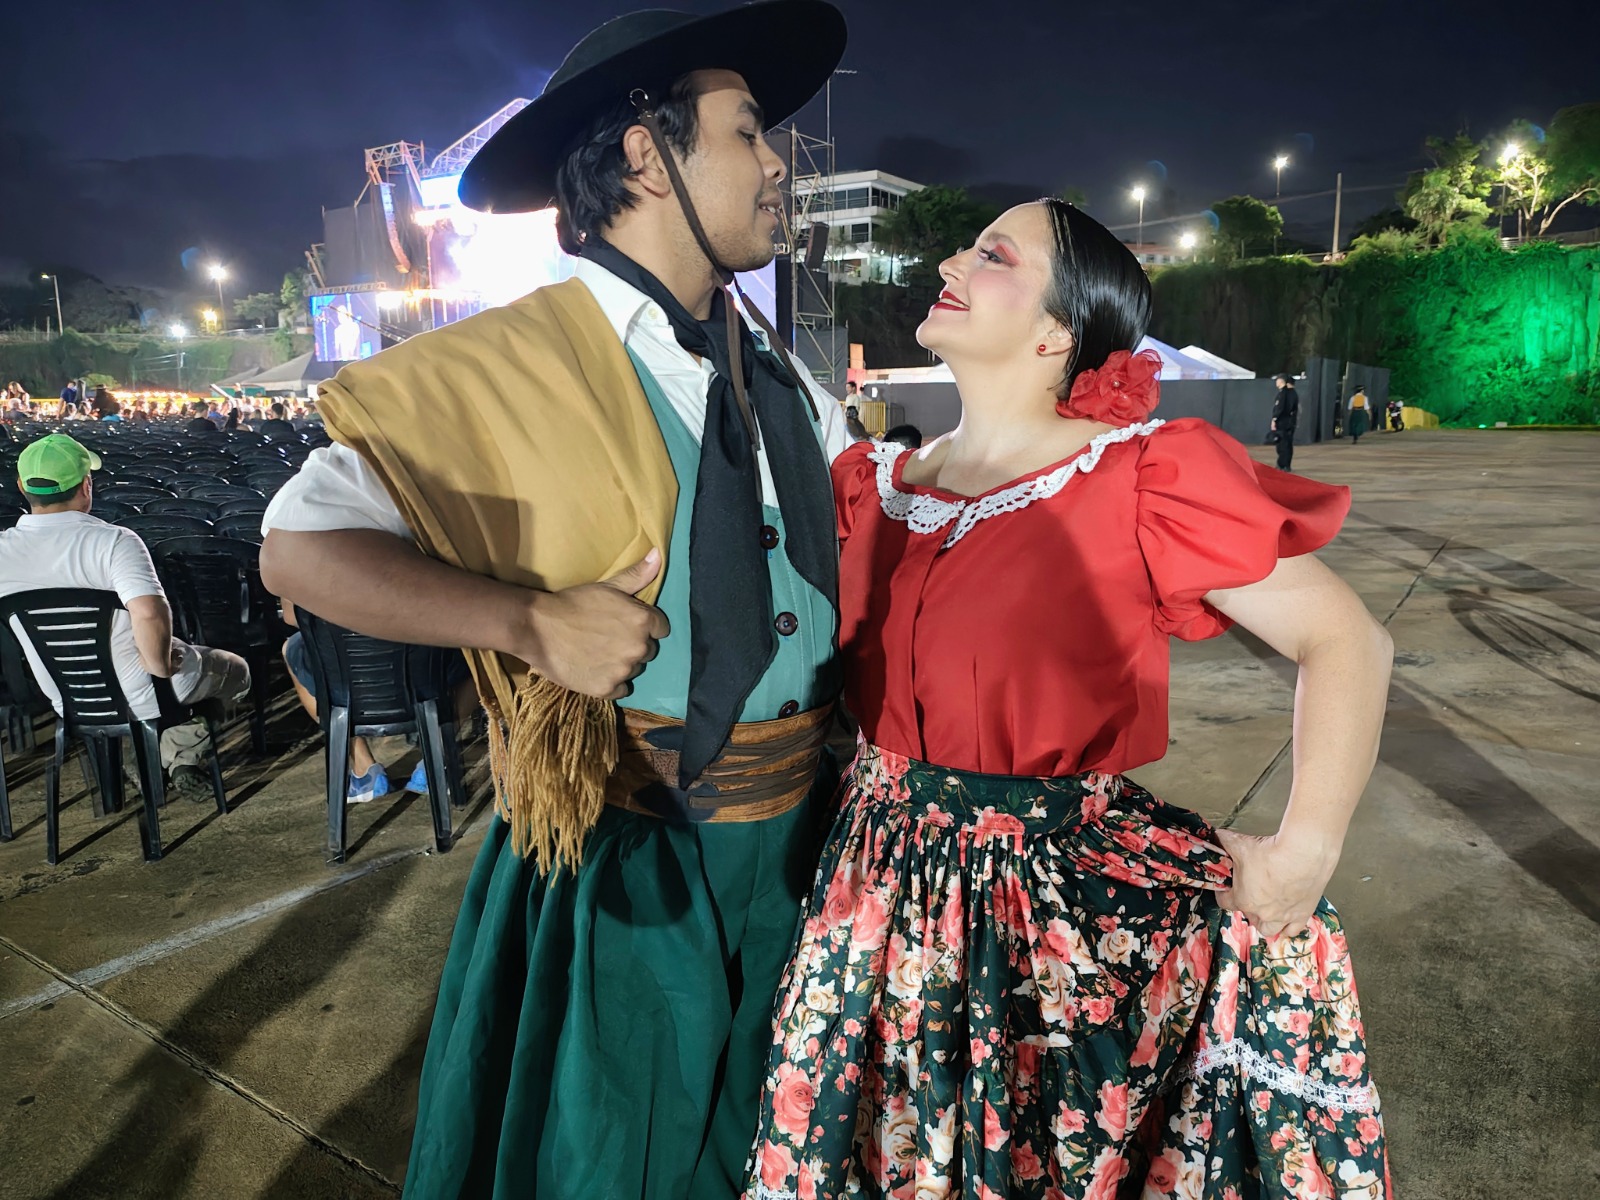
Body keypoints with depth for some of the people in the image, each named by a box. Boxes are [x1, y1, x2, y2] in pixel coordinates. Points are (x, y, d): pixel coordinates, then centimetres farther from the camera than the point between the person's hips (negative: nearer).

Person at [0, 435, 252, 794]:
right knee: (235, 671, 22)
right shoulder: (114, 541, -25)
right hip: (140, 697, -5)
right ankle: (180, 758, 16)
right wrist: (159, 666, -22)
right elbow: (150, 613, -40)